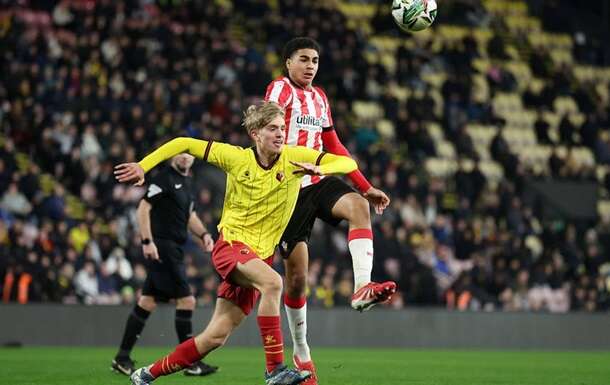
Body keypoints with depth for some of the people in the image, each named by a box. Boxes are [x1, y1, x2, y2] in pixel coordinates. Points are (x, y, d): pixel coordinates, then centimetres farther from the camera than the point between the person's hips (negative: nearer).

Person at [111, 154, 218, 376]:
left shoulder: (186, 182, 18)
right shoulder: (165, 178, -10)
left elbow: (189, 215, 27)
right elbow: (144, 208, -15)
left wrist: (203, 234, 10)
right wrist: (147, 241, -21)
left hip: (173, 250, 9)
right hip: (162, 248, -9)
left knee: (147, 302, 9)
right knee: (186, 301, -8)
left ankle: (122, 358, 13)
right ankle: (191, 363, -3)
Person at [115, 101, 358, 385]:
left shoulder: (294, 157, -2)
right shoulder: (237, 158, -5)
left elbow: (348, 163, -3)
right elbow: (185, 144, 4)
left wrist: (319, 169, -22)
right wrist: (143, 166, -4)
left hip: (259, 255, 4)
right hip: (230, 244, -4)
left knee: (216, 337, 2)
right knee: (272, 282, -35)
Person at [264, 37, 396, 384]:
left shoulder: (319, 97, 17)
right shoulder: (280, 89, -4)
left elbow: (334, 147, 24)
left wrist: (366, 187, 20)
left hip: (319, 182, 5)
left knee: (359, 205, -29)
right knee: (297, 274, -2)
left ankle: (363, 287, -40)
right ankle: (301, 352, 14)